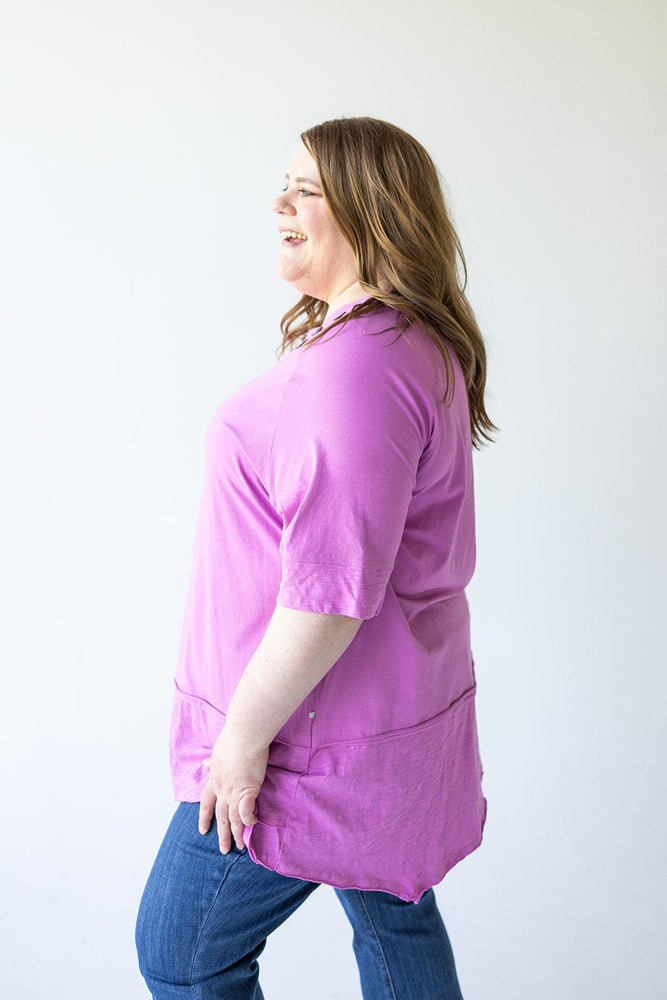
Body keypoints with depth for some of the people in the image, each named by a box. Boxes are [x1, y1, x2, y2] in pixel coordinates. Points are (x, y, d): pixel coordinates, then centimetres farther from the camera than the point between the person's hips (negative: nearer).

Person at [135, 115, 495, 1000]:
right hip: (392, 706, 10)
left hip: (321, 738, -10)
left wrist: (244, 733, -18)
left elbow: (330, 593, -29)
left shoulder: (360, 364, -26)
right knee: (396, 921, 24)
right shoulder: (415, 345, 10)